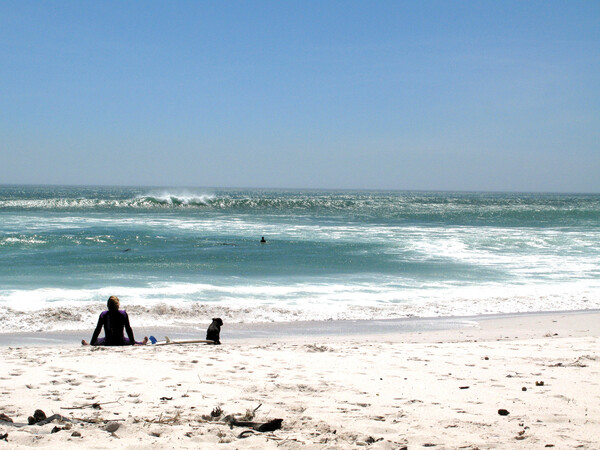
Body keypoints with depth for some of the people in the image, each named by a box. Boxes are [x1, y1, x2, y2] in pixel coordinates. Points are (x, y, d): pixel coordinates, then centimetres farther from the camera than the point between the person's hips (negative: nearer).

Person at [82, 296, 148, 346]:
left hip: (108, 343, 0)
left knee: (96, 341, 30)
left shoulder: (103, 315, -7)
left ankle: (87, 344, 50)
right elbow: (128, 329, -4)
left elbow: (97, 330, -4)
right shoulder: (123, 314, -8)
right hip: (121, 342, 0)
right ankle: (142, 343, 49)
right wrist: (133, 343, 1)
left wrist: (91, 343, 2)